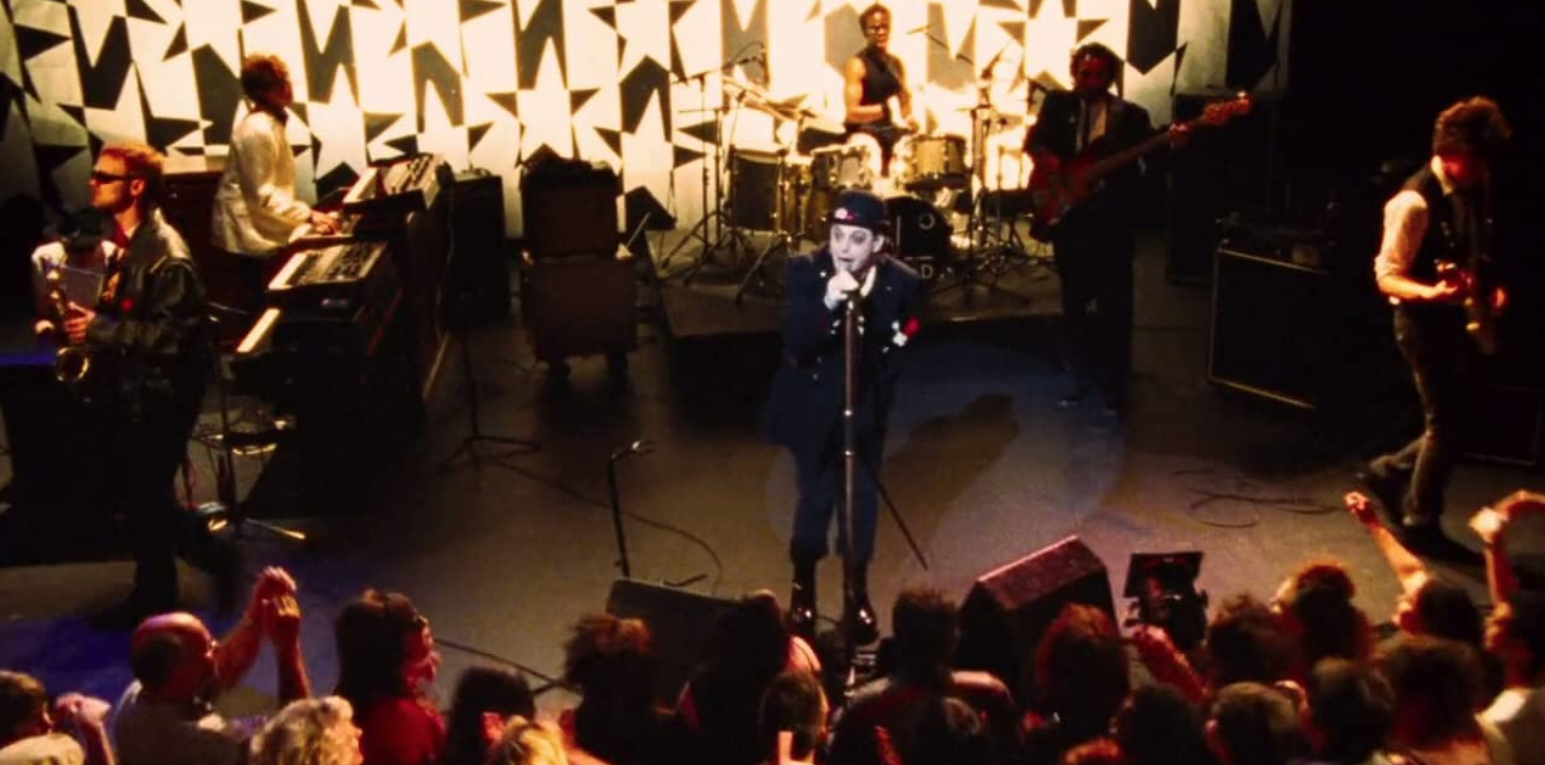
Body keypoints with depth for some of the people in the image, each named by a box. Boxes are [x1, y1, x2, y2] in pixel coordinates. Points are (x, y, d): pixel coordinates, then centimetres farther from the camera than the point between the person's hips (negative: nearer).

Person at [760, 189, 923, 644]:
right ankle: (803, 589, 24)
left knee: (860, 500, 9)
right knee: (816, 497, 4)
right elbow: (794, 342, -28)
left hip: (864, 407, 1)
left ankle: (857, 593, 27)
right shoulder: (806, 271, -18)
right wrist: (827, 304, -43)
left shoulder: (902, 283, -14)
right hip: (813, 406, -1)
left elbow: (900, 354, 0)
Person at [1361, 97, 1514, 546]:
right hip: (1425, 322, -8)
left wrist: (1493, 285, 3)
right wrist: (1430, 292, -37)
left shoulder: (1476, 186, 4)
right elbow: (1386, 276, -19)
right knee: (1444, 422, 0)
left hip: (1460, 320, 8)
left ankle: (1389, 472, 33)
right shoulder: (1416, 202, -21)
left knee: (1449, 420, 14)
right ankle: (1420, 523, 15)